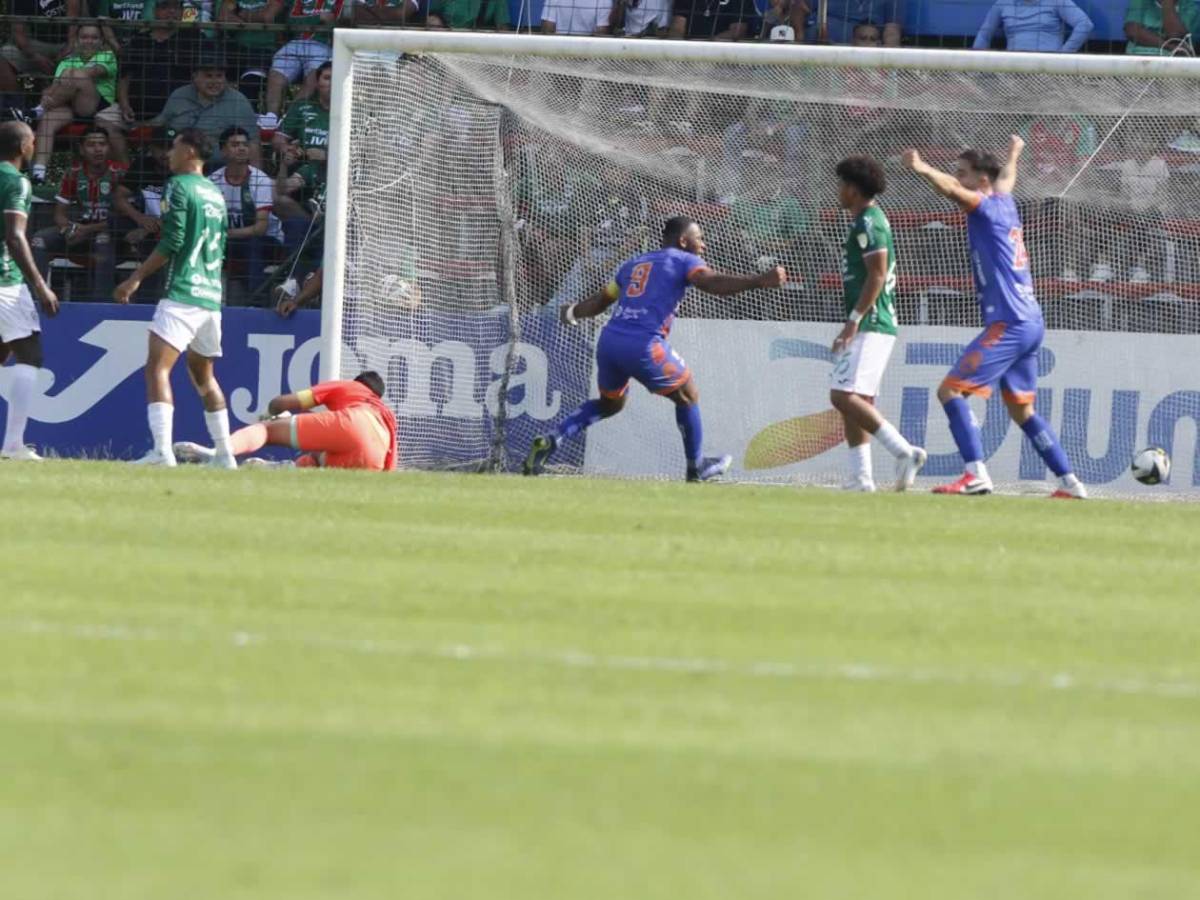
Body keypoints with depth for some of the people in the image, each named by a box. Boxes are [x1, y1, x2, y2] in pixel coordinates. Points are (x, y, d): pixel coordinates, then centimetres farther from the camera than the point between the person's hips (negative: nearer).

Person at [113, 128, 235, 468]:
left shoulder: (179, 186, -6)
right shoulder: (215, 194, 18)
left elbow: (172, 242, -14)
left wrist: (136, 279, -10)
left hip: (182, 293, -9)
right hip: (211, 296, 9)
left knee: (157, 369, -15)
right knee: (203, 374, 20)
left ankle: (162, 450, -31)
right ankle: (224, 455, 21)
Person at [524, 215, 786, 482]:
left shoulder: (634, 264, 25)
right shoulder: (683, 261, 5)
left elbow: (600, 300, 33)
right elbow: (714, 283, -14)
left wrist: (573, 312, 53)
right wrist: (760, 281, -23)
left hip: (609, 341, 7)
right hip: (643, 346, -7)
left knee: (610, 403, 28)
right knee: (688, 397, 14)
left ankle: (553, 440, 11)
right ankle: (696, 467, 22)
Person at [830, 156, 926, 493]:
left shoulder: (868, 222, -11)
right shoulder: (866, 222, 19)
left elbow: (877, 275, -19)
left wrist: (854, 319, -22)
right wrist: (852, 326, 25)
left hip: (871, 326, -11)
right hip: (870, 326, 11)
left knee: (844, 396, -18)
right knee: (853, 401, 9)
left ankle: (904, 451, -22)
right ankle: (861, 478, 7)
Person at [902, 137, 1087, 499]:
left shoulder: (989, 207, -7)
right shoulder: (1005, 205, 17)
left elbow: (953, 190, -27)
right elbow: (1005, 179, 41)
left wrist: (922, 169, -42)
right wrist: (1013, 154, 62)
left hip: (1008, 325, -10)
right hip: (1030, 323, 10)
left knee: (950, 390, -14)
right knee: (1021, 409, 19)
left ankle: (976, 474, -26)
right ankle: (1069, 482, 21)